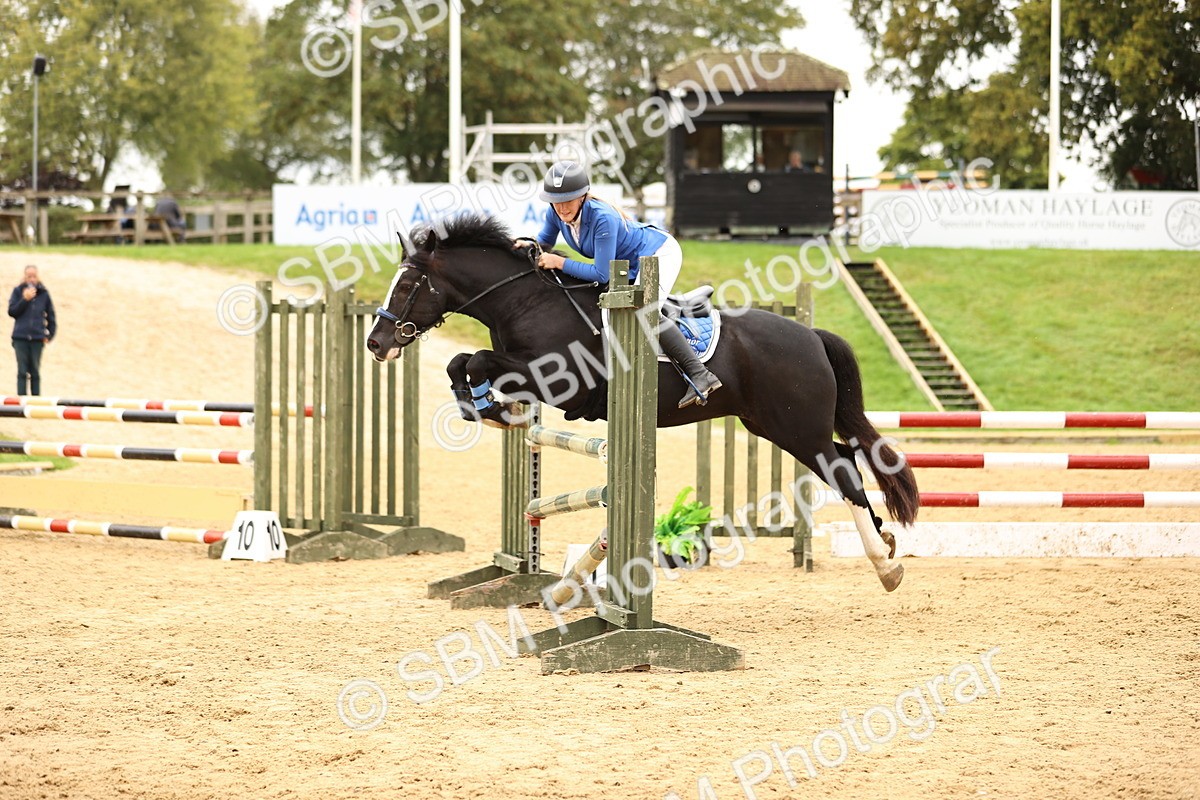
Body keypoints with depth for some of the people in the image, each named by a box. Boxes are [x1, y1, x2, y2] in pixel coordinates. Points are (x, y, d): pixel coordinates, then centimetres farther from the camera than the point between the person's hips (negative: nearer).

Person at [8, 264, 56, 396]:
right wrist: (25, 299, -13)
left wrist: (50, 334, 5)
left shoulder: (44, 293, 4)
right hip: (20, 338, -1)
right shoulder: (18, 291, 2)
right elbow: (12, 311, -3)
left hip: (37, 339, 1)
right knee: (22, 372, -2)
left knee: (35, 372, 5)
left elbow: (51, 316, 11)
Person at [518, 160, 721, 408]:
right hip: (632, 266, 9)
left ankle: (700, 375, -35)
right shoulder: (556, 213, -14)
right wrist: (530, 246, -15)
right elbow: (545, 243, 7)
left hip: (659, 252, -9)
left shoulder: (602, 217, -36)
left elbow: (601, 274, -32)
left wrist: (560, 263, -32)